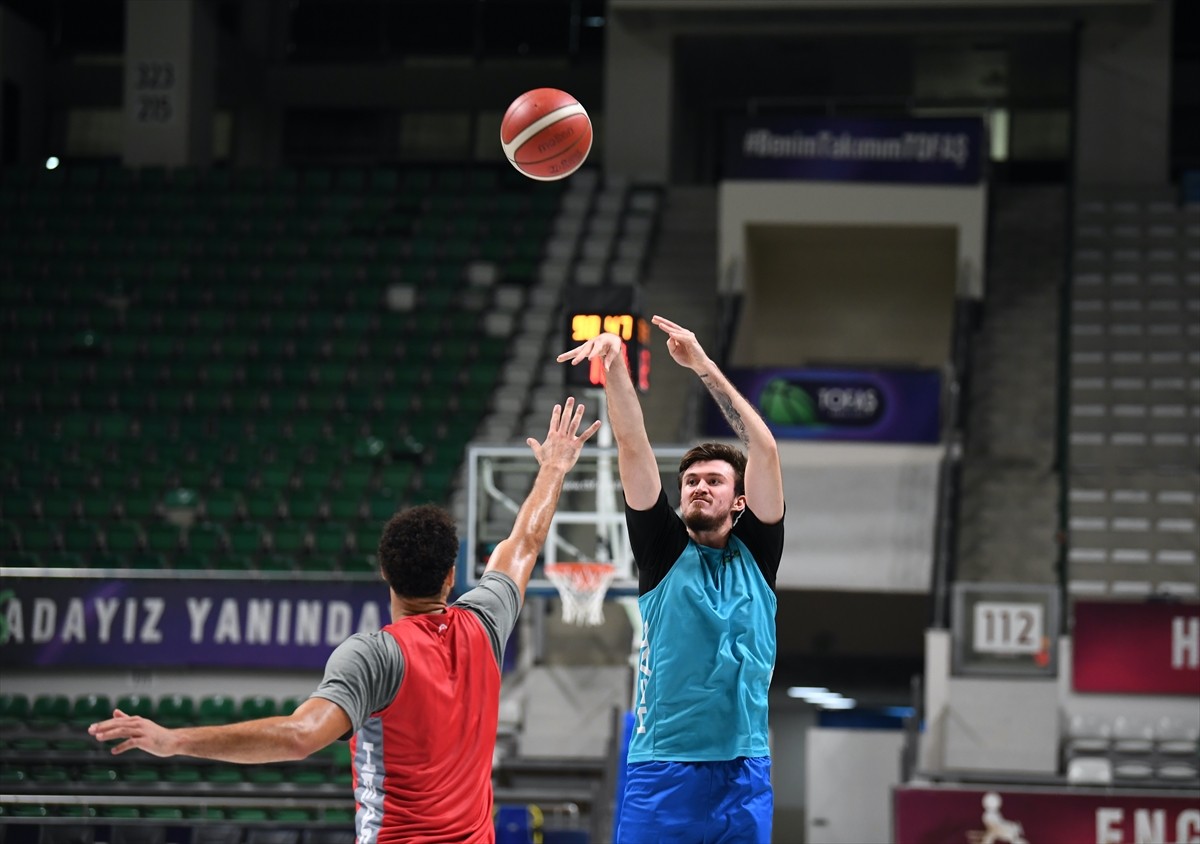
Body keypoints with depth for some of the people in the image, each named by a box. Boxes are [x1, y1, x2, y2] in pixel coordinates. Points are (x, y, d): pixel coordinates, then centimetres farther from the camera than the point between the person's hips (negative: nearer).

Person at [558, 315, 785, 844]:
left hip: (743, 774, 1)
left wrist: (704, 366, -7)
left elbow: (764, 451, -1)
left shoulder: (755, 553, 9)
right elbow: (633, 449, -2)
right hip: (661, 770, -1)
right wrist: (614, 368, -13)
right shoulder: (664, 551, 8)